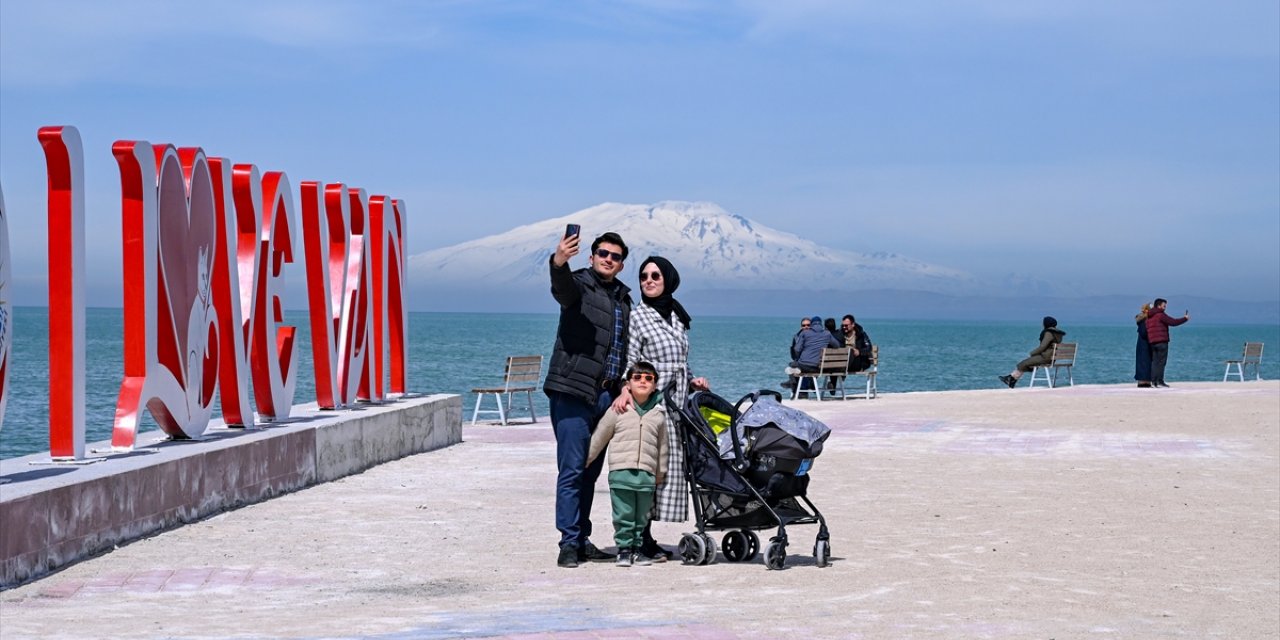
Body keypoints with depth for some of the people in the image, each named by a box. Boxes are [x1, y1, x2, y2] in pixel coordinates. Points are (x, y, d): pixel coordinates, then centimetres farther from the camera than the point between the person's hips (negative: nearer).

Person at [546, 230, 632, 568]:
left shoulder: (623, 297, 18)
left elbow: (625, 348, 24)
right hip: (574, 391, -7)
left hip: (606, 396, 7)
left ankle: (582, 540, 17)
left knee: (590, 472, 11)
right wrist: (559, 263, -50)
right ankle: (569, 543, -6)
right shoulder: (580, 285, -2)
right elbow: (562, 287, -28)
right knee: (572, 470, -8)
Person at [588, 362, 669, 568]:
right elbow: (599, 438, 10)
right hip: (620, 471, -2)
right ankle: (624, 548, 9)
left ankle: (637, 548, 20)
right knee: (623, 515, -1)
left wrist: (661, 472, 23)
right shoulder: (618, 410, 2)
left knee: (641, 516, 8)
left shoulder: (659, 414, 9)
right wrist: (584, 461, 14)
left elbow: (662, 445, 19)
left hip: (647, 474, 2)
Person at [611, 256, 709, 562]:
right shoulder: (637, 316, -4)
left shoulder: (677, 317, 17)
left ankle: (646, 538, 9)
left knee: (671, 465, 5)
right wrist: (625, 391, -26)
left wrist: (693, 381, 10)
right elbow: (629, 361, -11)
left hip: (676, 403, 7)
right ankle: (642, 540, -7)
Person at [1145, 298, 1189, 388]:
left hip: (1152, 342, 8)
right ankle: (1159, 381, -11)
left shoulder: (1149, 317, 15)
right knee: (1161, 362, -6)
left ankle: (1154, 381, 3)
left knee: (1155, 362, 8)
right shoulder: (1161, 315, -10)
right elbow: (1173, 322, -12)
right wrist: (1185, 318, -2)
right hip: (1162, 341, -8)